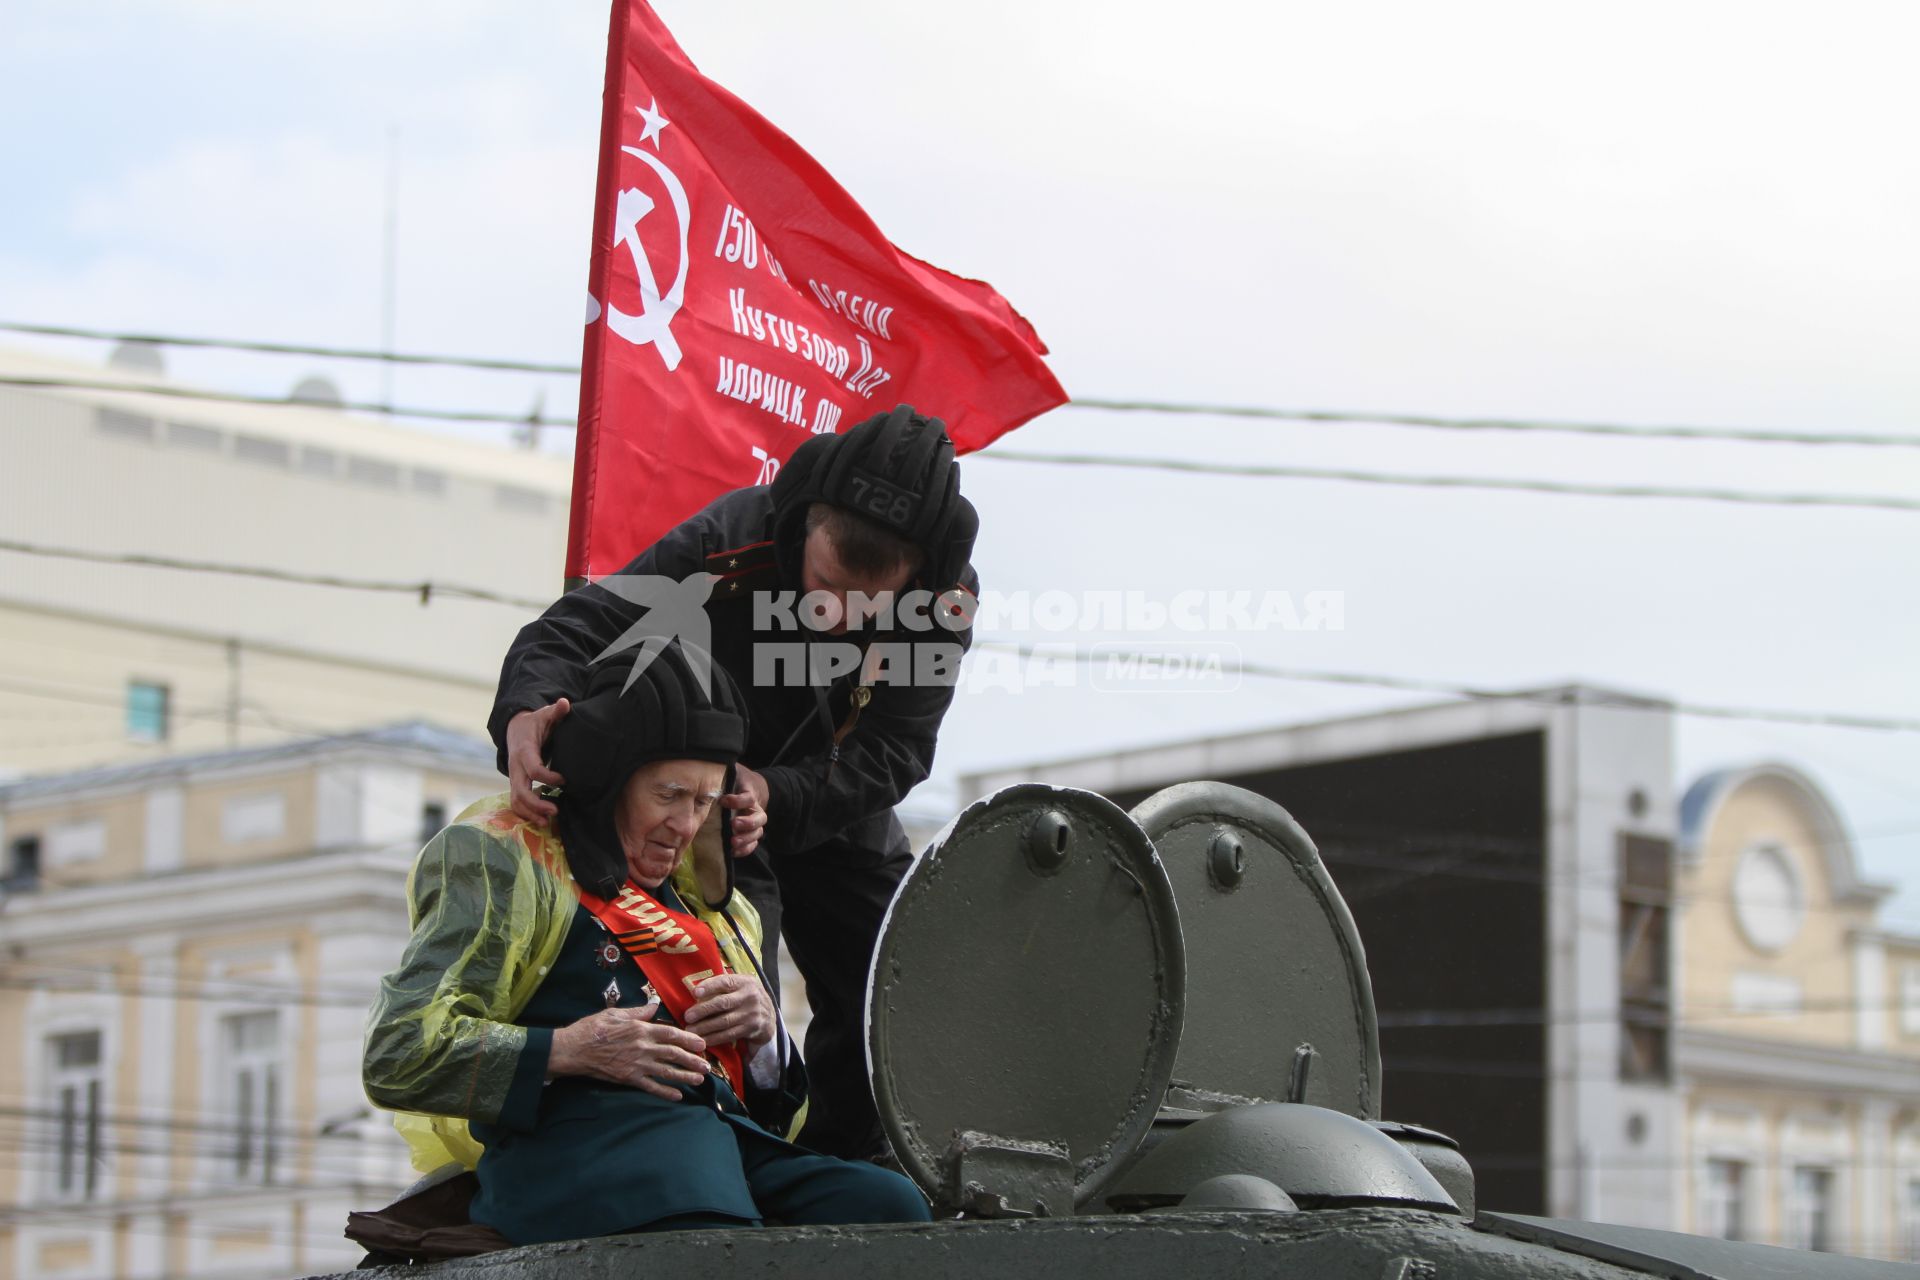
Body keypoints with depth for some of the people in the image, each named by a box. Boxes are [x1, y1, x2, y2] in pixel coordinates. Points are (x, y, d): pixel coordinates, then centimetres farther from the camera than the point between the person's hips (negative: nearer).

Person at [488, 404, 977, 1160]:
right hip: (703, 804, -4)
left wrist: (774, 792, -43)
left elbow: (891, 755, -25)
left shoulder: (946, 599, -25)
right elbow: (579, 627, -35)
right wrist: (530, 710, -57)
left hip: (836, 812, 4)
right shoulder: (730, 543, -33)